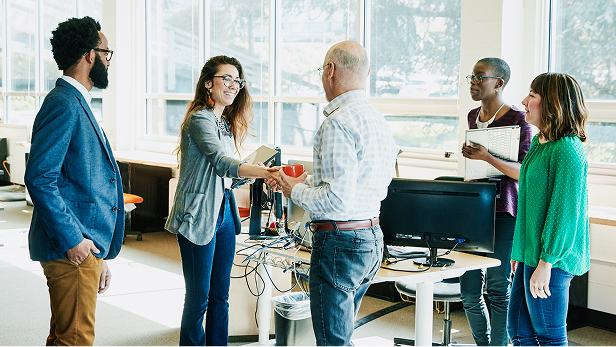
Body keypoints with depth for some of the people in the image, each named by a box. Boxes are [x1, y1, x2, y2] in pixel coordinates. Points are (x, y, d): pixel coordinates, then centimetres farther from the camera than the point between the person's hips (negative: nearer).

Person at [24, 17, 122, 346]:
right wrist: (72, 239, -19)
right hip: (72, 248, -10)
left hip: (85, 246, 10)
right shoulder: (63, 104, -13)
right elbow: (40, 178, -21)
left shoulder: (78, 104, 19)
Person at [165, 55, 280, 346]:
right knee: (199, 298, -1)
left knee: (220, 296, 13)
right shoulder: (200, 119, -14)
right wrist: (262, 172, -43)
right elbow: (221, 162, -30)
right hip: (199, 217, -8)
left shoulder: (225, 123, 14)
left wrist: (259, 174, 6)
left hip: (224, 213, 9)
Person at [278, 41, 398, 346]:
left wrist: (295, 191, -7)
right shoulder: (379, 120, 10)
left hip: (341, 242, -9)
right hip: (373, 238, 9)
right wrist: (308, 181, 21)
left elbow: (337, 198, -23)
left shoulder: (338, 123, -18)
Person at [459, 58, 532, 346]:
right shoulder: (473, 116, 14)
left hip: (503, 212, -7)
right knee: (469, 290, 9)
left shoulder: (517, 119, -9)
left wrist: (487, 157, -24)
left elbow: (525, 172, -14)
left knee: (498, 289, -3)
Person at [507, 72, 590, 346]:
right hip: (531, 255, 10)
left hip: (551, 259, -10)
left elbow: (564, 212, -21)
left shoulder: (567, 150, -17)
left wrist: (546, 262, -21)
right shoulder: (539, 143, 13)